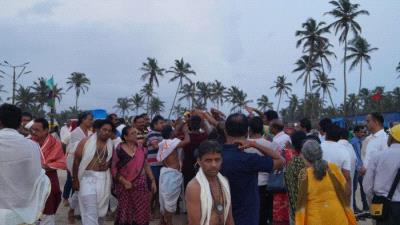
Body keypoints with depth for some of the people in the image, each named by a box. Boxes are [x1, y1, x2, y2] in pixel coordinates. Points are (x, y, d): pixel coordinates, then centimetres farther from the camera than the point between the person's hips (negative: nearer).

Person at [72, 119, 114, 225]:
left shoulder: (111, 145, 6)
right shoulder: (86, 142, -6)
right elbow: (77, 160, -4)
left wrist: (108, 164, 2)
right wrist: (75, 179, -5)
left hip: (104, 179, 5)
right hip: (88, 177, -4)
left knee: (101, 209, 15)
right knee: (90, 211, -8)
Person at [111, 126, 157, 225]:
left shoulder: (141, 149, 2)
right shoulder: (119, 150, -9)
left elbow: (146, 166, 9)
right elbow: (114, 169, -9)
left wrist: (153, 181, 5)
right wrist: (124, 182, -17)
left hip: (140, 185, 3)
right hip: (125, 186, -3)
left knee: (141, 212, 5)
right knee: (125, 213, 6)